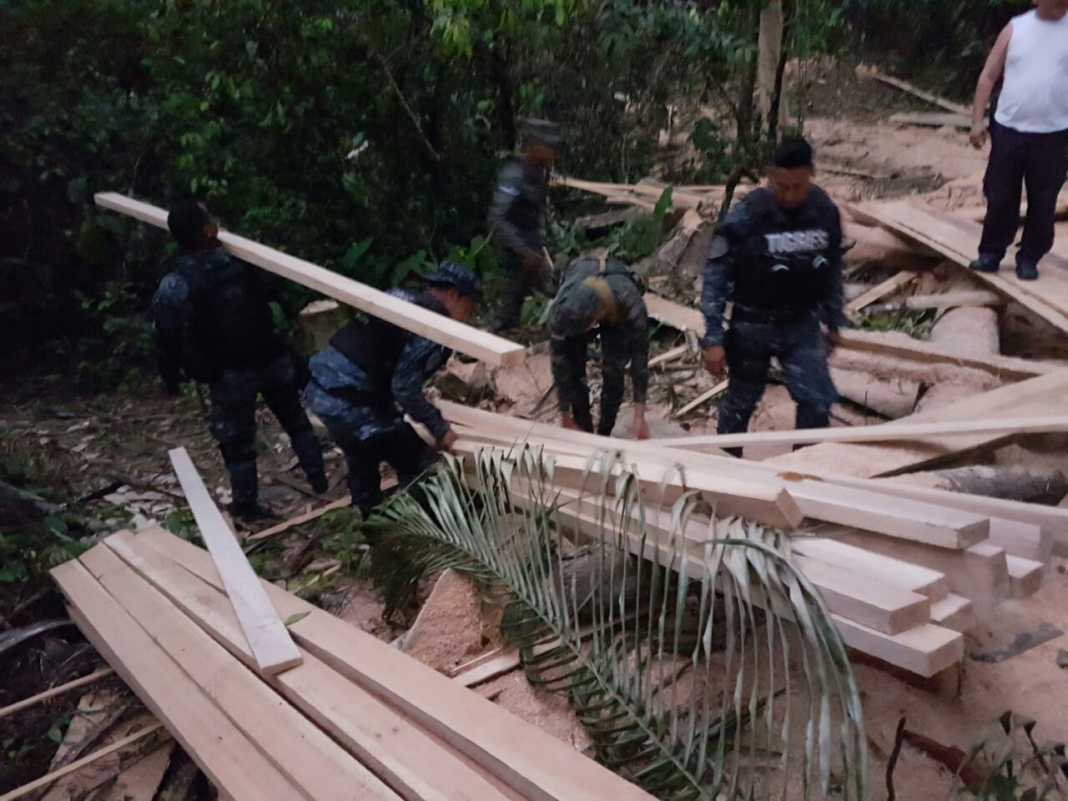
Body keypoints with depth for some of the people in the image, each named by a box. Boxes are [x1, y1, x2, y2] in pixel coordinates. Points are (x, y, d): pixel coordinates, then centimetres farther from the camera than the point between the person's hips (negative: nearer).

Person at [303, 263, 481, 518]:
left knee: (362, 466, 27)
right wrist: (439, 429, -3)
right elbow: (405, 389, -16)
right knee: (417, 466, 5)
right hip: (350, 403, -10)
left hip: (321, 387, 10)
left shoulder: (400, 298, 14)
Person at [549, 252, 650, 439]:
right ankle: (583, 431, 6)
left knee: (614, 371, -15)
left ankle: (604, 435, 1)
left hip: (617, 314, -1)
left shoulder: (631, 305, -44)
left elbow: (639, 357, -34)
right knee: (572, 367, -11)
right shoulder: (562, 309, -41)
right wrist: (565, 417, -24)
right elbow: (559, 361, -30)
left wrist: (639, 417, -32)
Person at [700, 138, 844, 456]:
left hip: (802, 324, 3)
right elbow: (715, 278, -14)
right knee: (741, 402, 12)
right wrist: (713, 339, -16)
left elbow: (832, 271, 8)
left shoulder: (826, 212, -7)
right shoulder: (744, 217, -19)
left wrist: (834, 321, 13)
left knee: (817, 402, -5)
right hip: (753, 325, -3)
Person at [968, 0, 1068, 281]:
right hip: (1008, 130, 0)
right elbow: (988, 76, 4)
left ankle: (1029, 258, 18)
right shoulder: (1016, 28, 2)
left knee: (1042, 202, 6)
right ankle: (991, 253, 20)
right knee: (1000, 197, 6)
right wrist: (977, 120, -2)